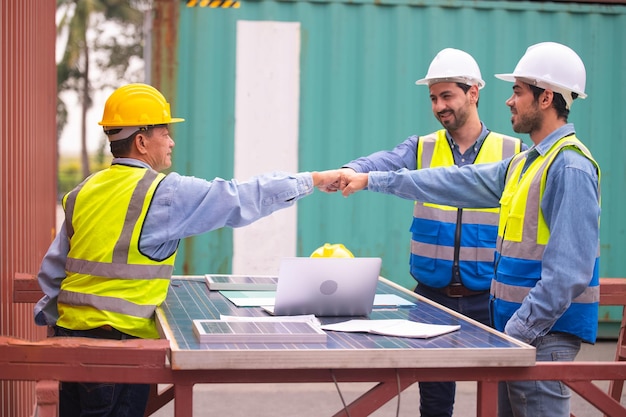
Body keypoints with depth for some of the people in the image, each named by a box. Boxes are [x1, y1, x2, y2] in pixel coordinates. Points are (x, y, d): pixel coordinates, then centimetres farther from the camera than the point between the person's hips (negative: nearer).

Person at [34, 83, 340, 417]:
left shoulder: (83, 193, 9)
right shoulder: (165, 193, -11)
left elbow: (52, 271, 12)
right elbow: (242, 200, -7)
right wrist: (313, 180, 2)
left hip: (69, 332, 7)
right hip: (118, 340, -7)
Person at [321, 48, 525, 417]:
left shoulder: (513, 153, 1)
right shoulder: (422, 149, 3)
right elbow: (383, 163, -17)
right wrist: (351, 171, -39)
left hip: (490, 301, -1)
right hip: (433, 297, 2)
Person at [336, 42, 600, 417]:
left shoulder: (570, 167, -16)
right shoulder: (524, 163, 14)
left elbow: (568, 271, -21)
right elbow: (456, 183, 17)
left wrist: (521, 330, -19)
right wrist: (371, 180, 16)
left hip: (545, 332, -9)